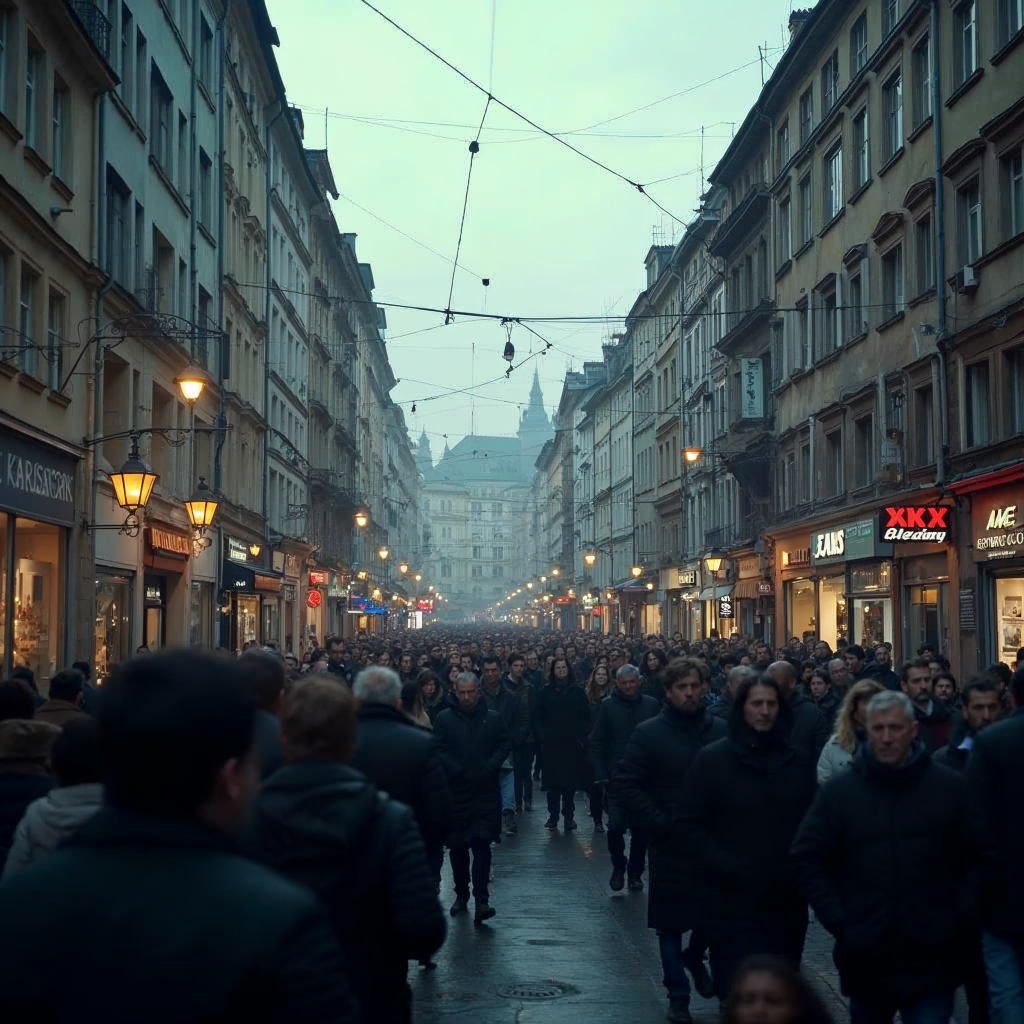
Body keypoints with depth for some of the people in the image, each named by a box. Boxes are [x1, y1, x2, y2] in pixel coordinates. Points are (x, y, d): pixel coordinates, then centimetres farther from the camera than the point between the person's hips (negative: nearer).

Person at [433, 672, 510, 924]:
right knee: (457, 846, 7)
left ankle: (481, 899, -11)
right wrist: (458, 771, -12)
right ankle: (461, 893, 23)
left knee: (482, 844, -9)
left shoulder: (493, 718, 6)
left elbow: (504, 745, 6)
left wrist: (489, 768, -8)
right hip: (455, 791, 1)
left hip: (486, 791, 0)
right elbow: (438, 750, -2)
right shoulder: (444, 719, 2)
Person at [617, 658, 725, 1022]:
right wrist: (659, 822, -15)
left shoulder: (720, 731, 2)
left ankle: (694, 957, 41)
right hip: (671, 845, -2)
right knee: (671, 921, 4)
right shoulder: (649, 734, -5)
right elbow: (626, 784, -8)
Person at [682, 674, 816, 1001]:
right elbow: (693, 824, -2)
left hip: (788, 899, 3)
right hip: (734, 900, -3)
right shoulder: (712, 759, -1)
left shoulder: (799, 760, 9)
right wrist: (723, 866, -13)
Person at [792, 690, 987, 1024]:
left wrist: (957, 917, -5)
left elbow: (977, 857, 4)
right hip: (865, 957, 2)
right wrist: (839, 920, -5)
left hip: (932, 958, -1)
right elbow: (808, 858, 3)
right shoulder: (838, 791, 1)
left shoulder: (950, 787, 0)